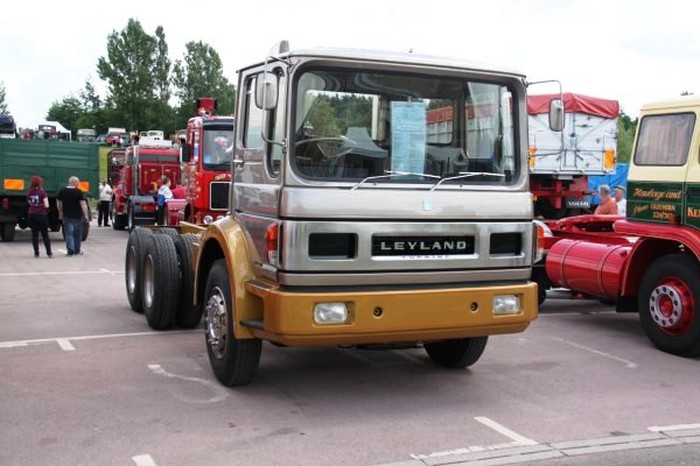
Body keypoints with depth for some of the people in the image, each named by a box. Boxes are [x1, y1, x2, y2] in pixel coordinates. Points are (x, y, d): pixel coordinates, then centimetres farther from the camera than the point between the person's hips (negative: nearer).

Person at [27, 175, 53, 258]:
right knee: (45, 235, 4)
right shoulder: (42, 192, -10)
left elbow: (30, 203, 7)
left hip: (32, 215, 3)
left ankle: (36, 253, 8)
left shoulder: (29, 193, 2)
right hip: (41, 215, -3)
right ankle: (49, 253, 3)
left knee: (34, 235, 8)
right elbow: (46, 205, -12)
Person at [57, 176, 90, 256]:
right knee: (77, 234, 12)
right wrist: (86, 215, -10)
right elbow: (83, 204, -13)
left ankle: (70, 250, -9)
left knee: (68, 233, 3)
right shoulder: (78, 192, -9)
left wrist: (60, 213, 26)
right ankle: (77, 251, 19)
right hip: (77, 216, -2)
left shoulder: (62, 191, 4)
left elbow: (58, 203, 14)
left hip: (66, 216, 2)